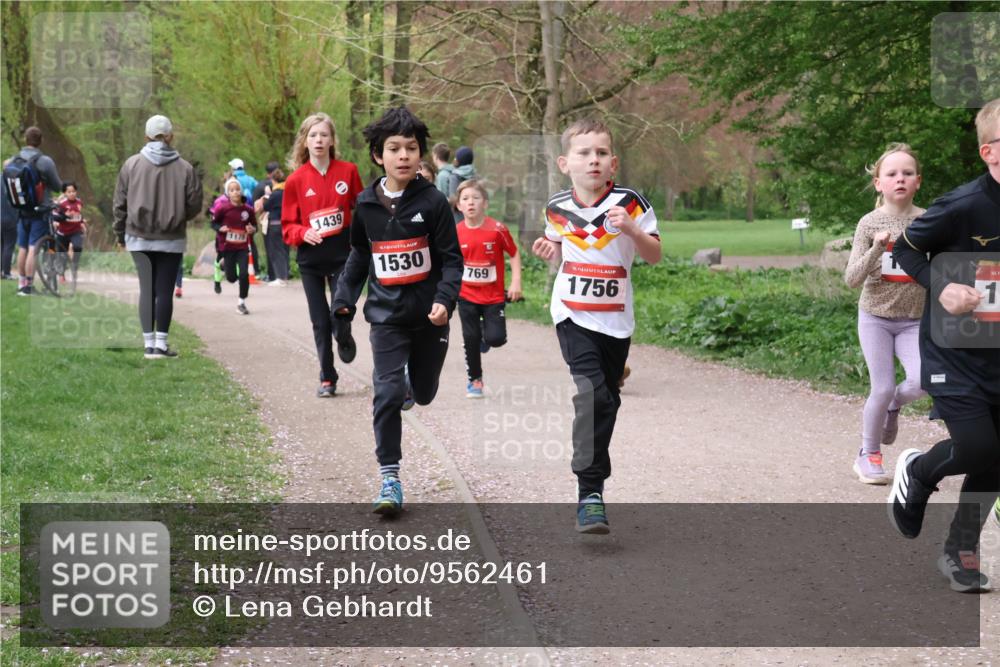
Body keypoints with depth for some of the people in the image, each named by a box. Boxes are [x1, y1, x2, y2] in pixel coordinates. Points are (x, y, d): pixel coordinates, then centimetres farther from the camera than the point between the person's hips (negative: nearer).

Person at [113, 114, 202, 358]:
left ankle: (149, 343, 5)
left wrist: (120, 234, 14)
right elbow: (195, 205, -2)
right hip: (171, 239, -1)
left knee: (146, 289, 5)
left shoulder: (131, 164, -2)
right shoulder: (184, 168, -6)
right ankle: (161, 344, 2)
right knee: (164, 290, 2)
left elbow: (120, 204, 3)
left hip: (139, 238, 1)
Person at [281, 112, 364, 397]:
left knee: (341, 311, -11)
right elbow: (287, 226, 2)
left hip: (343, 253, -1)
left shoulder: (348, 171, -1)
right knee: (320, 320, 5)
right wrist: (304, 233, -17)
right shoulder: (296, 180, -2)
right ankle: (327, 378, 17)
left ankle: (344, 339, 26)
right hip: (310, 258, 1)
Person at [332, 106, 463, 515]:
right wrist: (345, 299, 14)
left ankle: (413, 380, 51)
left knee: (424, 393, 13)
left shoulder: (432, 201, -8)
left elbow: (451, 258, -7)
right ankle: (389, 479, -4)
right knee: (388, 394, -11)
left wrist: (444, 300, -21)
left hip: (428, 315, -1)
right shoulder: (367, 204, 1)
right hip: (386, 316, 1)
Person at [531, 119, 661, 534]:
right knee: (591, 393, -18)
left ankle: (595, 467, 36)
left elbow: (654, 256, -6)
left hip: (615, 320, 1)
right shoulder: (557, 208, 1)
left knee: (608, 400, 12)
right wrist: (548, 251, -2)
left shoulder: (629, 203, -6)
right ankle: (589, 492, -19)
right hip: (573, 316, -1)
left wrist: (630, 228, -23)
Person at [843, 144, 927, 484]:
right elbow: (852, 279, -10)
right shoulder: (870, 223, -5)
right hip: (875, 317, -1)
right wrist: (876, 249, -24)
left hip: (914, 320, 1)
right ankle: (868, 454, 17)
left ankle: (893, 405, 16)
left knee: (922, 380, -19)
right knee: (882, 387, -5)